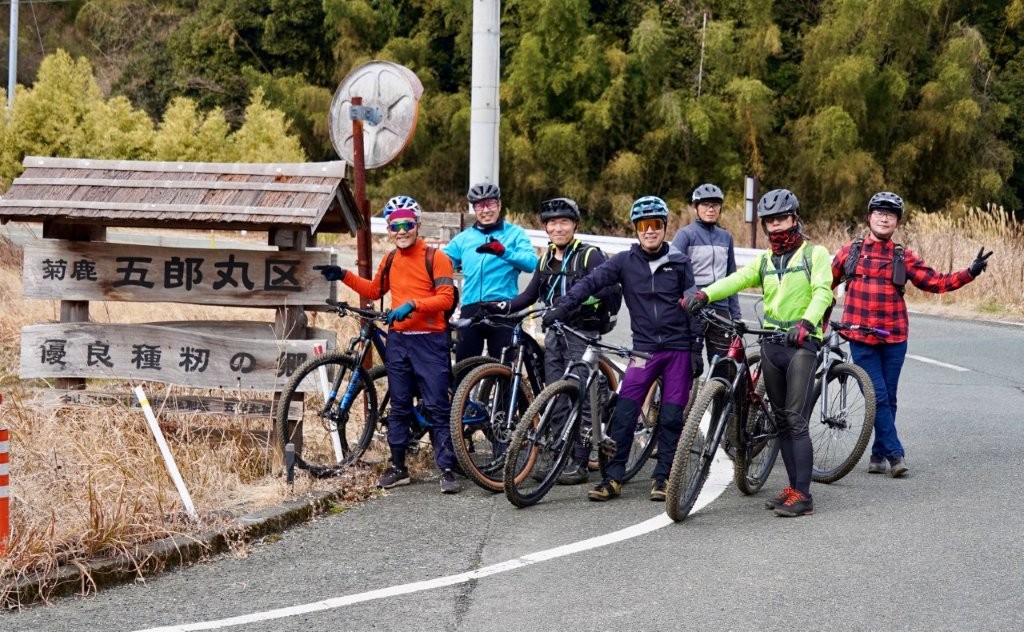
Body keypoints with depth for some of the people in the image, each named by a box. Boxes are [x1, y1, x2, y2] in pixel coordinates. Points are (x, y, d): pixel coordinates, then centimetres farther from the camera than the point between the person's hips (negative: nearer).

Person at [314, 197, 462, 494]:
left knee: (437, 407, -6)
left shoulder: (435, 257, -7)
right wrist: (344, 276, 15)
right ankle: (398, 467, 17)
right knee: (399, 406, 10)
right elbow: (374, 291, 26)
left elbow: (446, 298, -13)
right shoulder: (390, 260, 11)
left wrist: (412, 304, -25)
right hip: (398, 339, 6)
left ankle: (447, 469, -4)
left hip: (429, 340, -6)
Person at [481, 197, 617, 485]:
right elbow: (530, 295, 17)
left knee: (581, 399, -6)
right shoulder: (547, 260, 15)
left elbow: (610, 286, -19)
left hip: (581, 333, -7)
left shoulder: (589, 255, -7)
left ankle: (579, 463, -3)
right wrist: (501, 307, 3)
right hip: (554, 334, 7)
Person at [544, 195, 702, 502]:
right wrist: (561, 308, -24)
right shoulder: (625, 261, 0)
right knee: (624, 414, -9)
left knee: (671, 418, 1)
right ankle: (612, 478, -4)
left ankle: (662, 478, 12)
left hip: (678, 349, 0)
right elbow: (590, 282, -9)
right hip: (644, 348, 0)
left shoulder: (679, 262, 1)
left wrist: (696, 349, -1)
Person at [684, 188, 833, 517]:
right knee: (782, 421, 8)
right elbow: (736, 280, -3)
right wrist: (704, 294, -23)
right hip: (771, 344, 6)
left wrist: (805, 323, -33)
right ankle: (794, 487, 16)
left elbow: (822, 292, -14)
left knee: (796, 420, -13)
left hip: (802, 342, -6)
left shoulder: (815, 254, 0)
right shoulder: (764, 261, 14)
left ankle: (803, 495, -13)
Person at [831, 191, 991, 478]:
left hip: (894, 338, 2)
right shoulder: (850, 251, 5)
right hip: (861, 338, -1)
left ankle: (879, 453, 17)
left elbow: (935, 282, 1)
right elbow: (827, 284, 16)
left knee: (888, 398, 6)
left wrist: (970, 272, -9)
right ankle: (895, 454, -5)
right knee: (878, 397, -8)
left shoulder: (904, 257, 5)